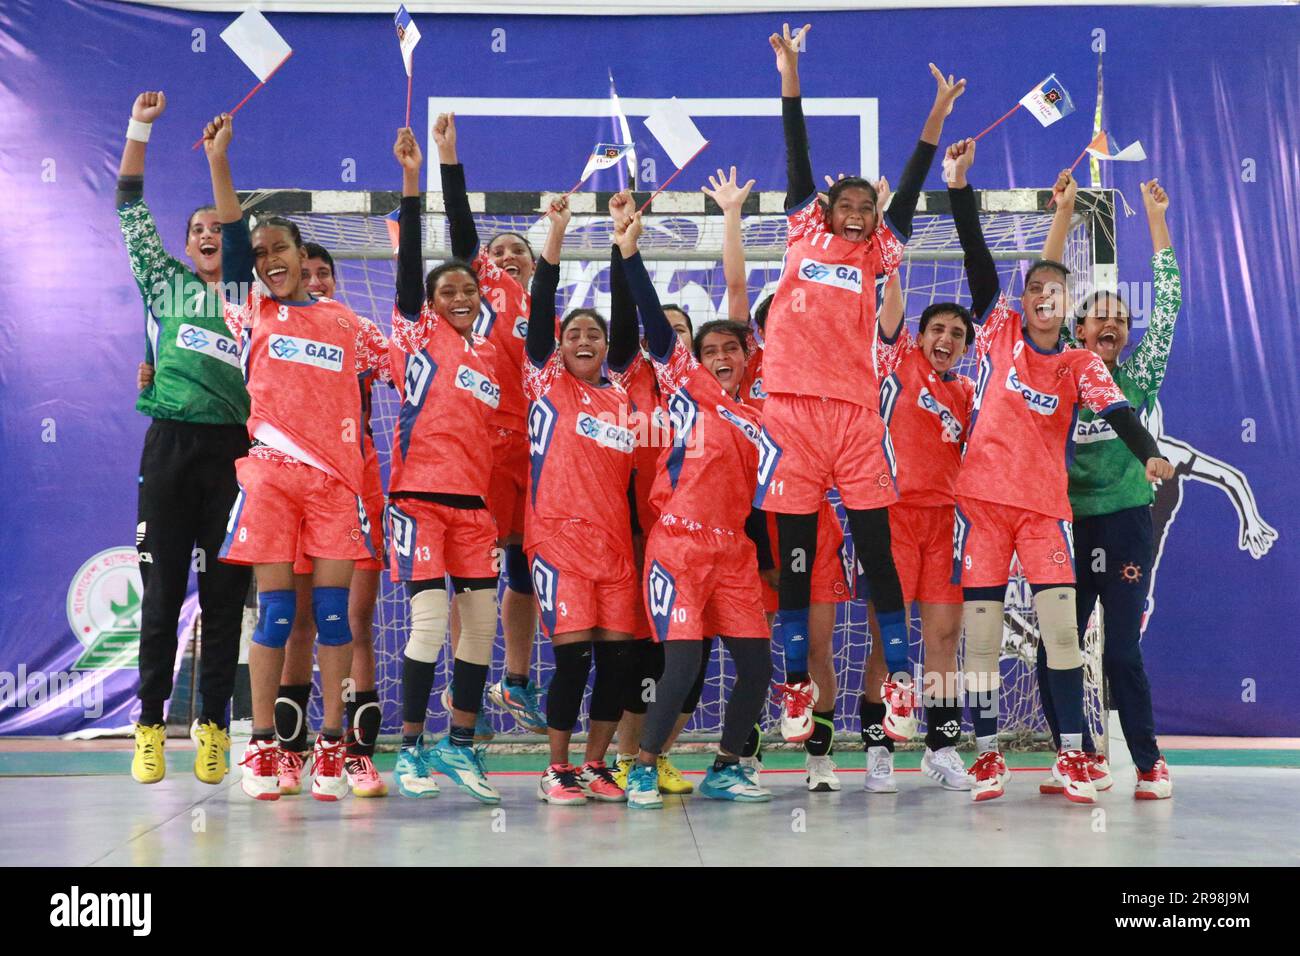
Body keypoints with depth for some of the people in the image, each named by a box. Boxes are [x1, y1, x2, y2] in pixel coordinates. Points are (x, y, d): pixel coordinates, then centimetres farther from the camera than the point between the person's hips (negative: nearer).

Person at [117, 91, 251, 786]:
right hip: (169, 445, 0)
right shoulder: (167, 286, 13)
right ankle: (149, 727, 9)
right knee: (161, 592, 2)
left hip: (232, 449, 0)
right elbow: (131, 209, 13)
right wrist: (140, 127, 9)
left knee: (224, 595, 2)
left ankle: (213, 726, 9)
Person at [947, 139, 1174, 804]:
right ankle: (987, 756, 11)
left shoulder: (1080, 365, 6)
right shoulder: (998, 332, 6)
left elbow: (1115, 410, -11)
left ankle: (1071, 755, 4)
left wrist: (1149, 455, -30)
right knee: (980, 634, 0)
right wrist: (959, 185, -7)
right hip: (983, 499, 0)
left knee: (1062, 628, -7)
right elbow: (977, 258, -1)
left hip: (1045, 505, 0)